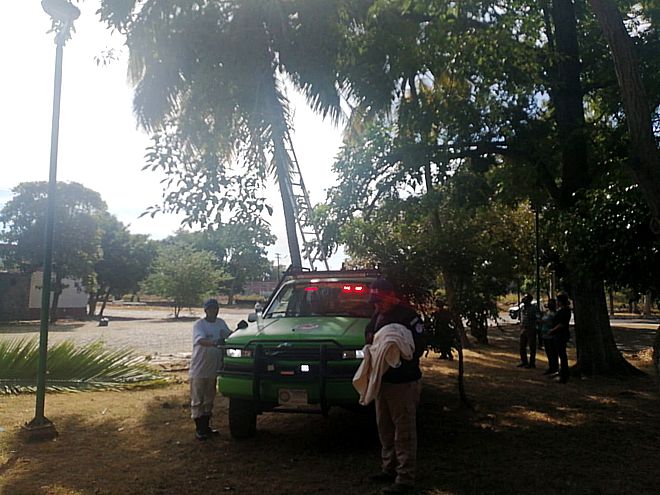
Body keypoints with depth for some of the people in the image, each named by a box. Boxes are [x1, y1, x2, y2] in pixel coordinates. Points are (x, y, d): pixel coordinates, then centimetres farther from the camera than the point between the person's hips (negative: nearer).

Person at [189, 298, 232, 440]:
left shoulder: (221, 323, 6)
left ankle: (206, 427, 28)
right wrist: (214, 342, -47)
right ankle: (199, 429, 10)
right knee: (197, 400, 1)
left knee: (209, 399, 16)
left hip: (213, 369, 6)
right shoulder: (199, 324, -13)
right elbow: (201, 340, -29)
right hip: (198, 370, -6)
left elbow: (229, 335, 15)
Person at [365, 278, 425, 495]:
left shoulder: (408, 315, -15)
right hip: (382, 379, 9)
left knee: (404, 432, -1)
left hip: (403, 382, -8)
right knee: (385, 428, 17)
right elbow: (368, 333, 20)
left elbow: (418, 347, -16)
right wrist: (371, 339, -2)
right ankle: (389, 469, 31)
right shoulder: (378, 315, 11)